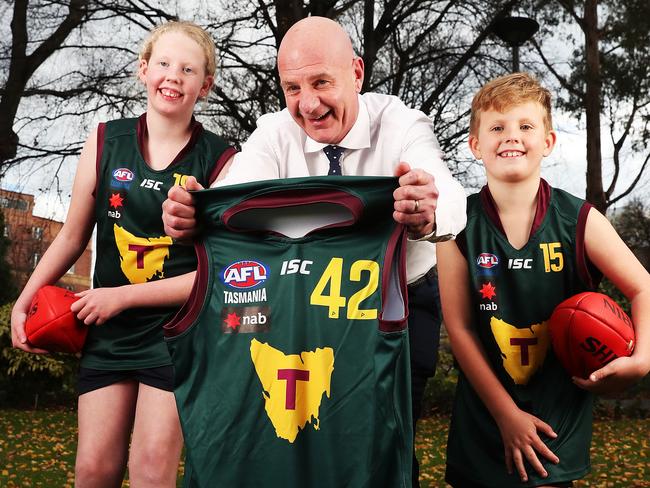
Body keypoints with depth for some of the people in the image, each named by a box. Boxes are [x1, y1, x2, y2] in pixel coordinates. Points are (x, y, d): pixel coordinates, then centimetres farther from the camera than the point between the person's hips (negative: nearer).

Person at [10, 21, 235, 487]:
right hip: (108, 330, 3)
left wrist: (123, 296, -12)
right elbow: (72, 237, 10)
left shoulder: (220, 160, -9)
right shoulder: (106, 141, 1)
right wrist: (24, 302, 7)